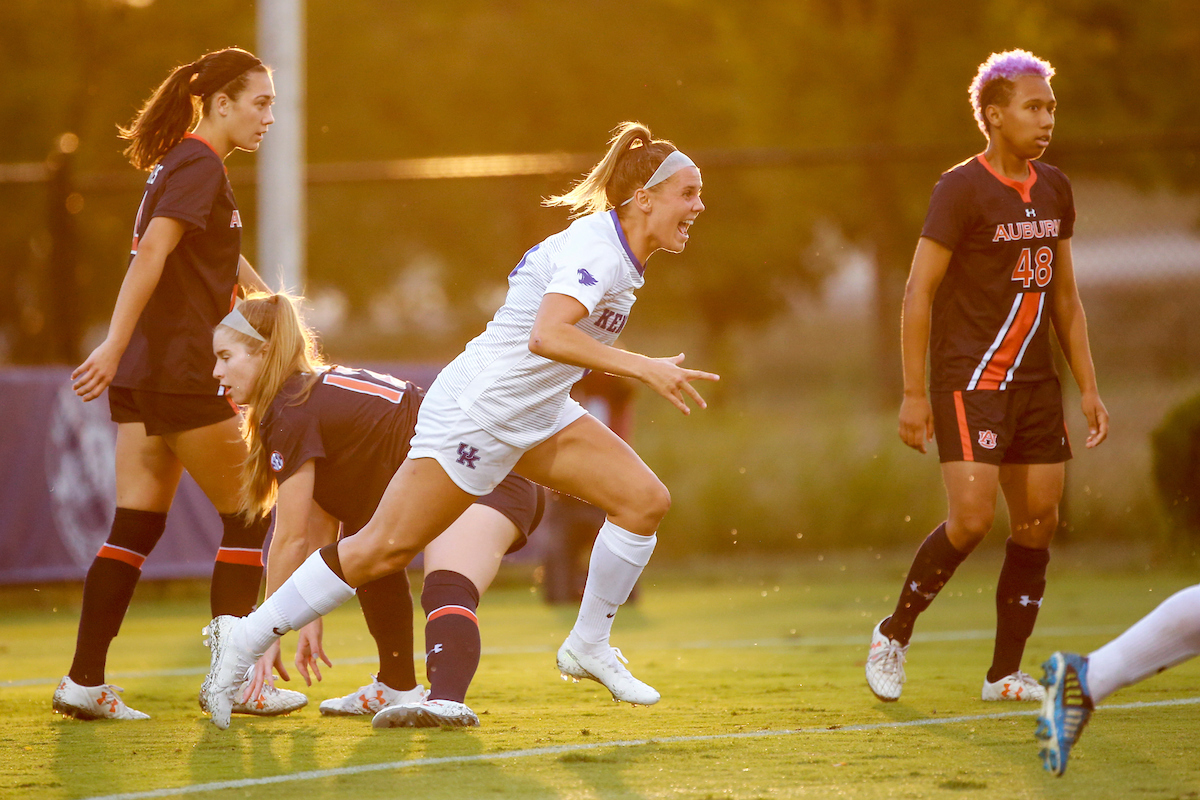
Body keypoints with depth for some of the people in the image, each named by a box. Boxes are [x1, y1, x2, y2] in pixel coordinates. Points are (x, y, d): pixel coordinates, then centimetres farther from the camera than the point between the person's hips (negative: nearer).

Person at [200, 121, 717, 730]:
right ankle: (244, 639, 5)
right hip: (475, 415, -10)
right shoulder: (597, 251, -22)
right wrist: (642, 367, -38)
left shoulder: (619, 255, 9)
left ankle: (588, 647, 11)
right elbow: (546, 336, -38)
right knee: (383, 549, -6)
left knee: (645, 499, -2)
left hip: (534, 416, 10)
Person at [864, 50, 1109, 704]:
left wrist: (1088, 388, 14)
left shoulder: (1054, 190, 11)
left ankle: (1005, 673, 11)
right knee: (972, 519, -15)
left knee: (1038, 523, 2)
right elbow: (918, 292, -10)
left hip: (1035, 381, 7)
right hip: (969, 380, -7)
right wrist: (915, 394, -13)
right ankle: (894, 634, 6)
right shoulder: (961, 189, -9)